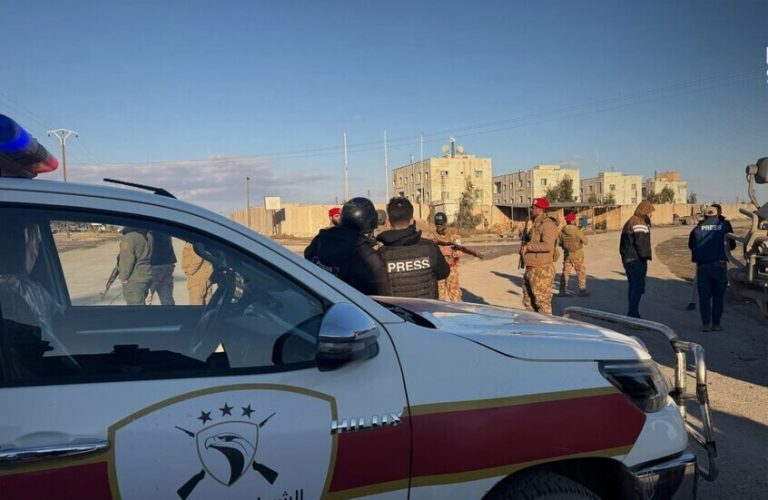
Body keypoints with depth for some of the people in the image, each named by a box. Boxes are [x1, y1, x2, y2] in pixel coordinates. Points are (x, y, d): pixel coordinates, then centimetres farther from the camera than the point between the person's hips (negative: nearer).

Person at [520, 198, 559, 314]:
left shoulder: (547, 224, -14)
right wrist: (525, 247, 9)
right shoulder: (536, 224, 16)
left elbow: (547, 245, -28)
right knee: (528, 302, 18)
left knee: (542, 302, -6)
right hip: (531, 269, 10)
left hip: (541, 270, -10)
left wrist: (528, 246, -17)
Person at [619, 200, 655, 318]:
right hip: (636, 260, -11)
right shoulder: (639, 223, -14)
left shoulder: (630, 222, 20)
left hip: (628, 259, 11)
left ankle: (632, 313, 21)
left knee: (633, 286, 15)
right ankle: (633, 313, -10)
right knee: (639, 286, -9)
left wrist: (624, 255, 25)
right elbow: (641, 242, -22)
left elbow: (622, 243, 24)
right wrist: (646, 257, -18)